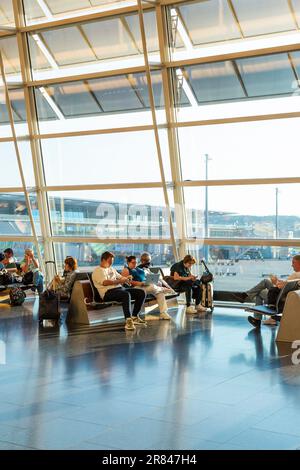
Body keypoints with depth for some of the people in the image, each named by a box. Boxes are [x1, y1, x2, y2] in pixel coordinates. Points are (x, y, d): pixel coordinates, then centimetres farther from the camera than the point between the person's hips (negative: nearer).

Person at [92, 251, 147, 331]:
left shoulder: (112, 269, 26)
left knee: (141, 293, -4)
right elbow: (105, 282, -17)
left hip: (120, 289, 9)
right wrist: (119, 281, -17)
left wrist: (125, 278, 2)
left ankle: (135, 316, 3)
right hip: (108, 292, -9)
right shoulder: (98, 271, -1)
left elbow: (120, 277, 27)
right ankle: (128, 321, -40)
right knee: (126, 295, -39)